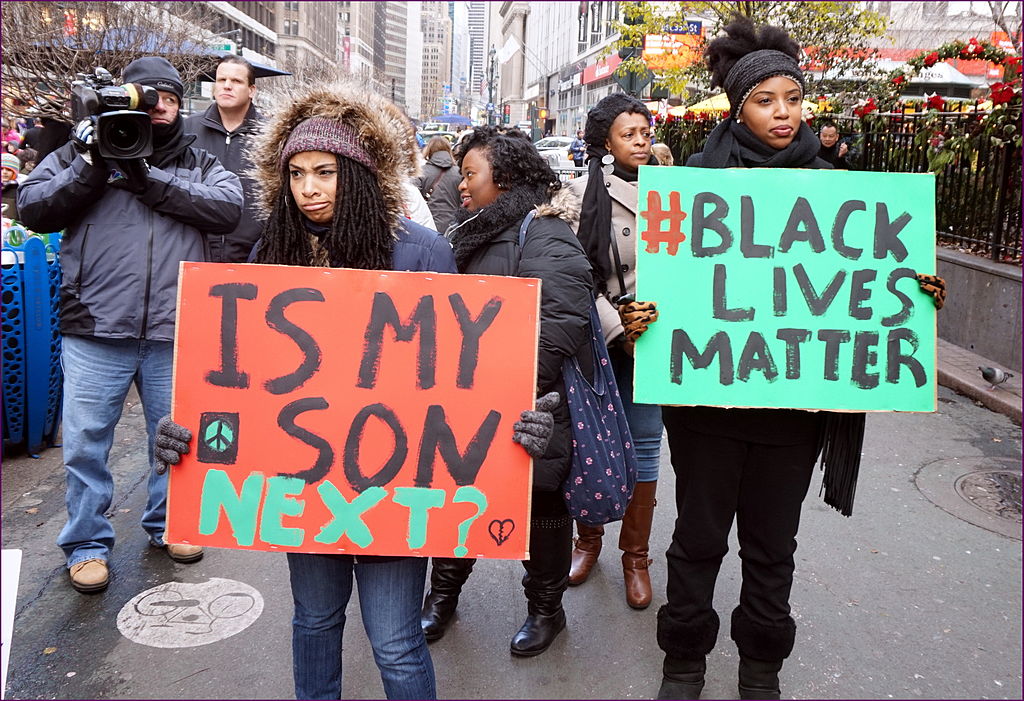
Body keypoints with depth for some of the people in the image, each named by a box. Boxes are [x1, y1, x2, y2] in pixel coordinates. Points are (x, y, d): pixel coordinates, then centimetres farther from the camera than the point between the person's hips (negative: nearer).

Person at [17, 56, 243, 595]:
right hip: (95, 330, -1)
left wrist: (149, 180, -14)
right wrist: (91, 169, -12)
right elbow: (32, 209, 1)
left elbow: (228, 209, -9)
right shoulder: (83, 151, 9)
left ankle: (169, 524, 34)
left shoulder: (199, 164, 11)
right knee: (86, 443, 5)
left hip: (176, 333, 1)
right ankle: (87, 544, 23)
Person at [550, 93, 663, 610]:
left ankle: (636, 557, 21)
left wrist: (659, 309, -3)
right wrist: (619, 328, -13)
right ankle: (588, 538, 30)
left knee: (644, 446, 7)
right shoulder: (581, 194, -3)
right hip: (597, 337, -2)